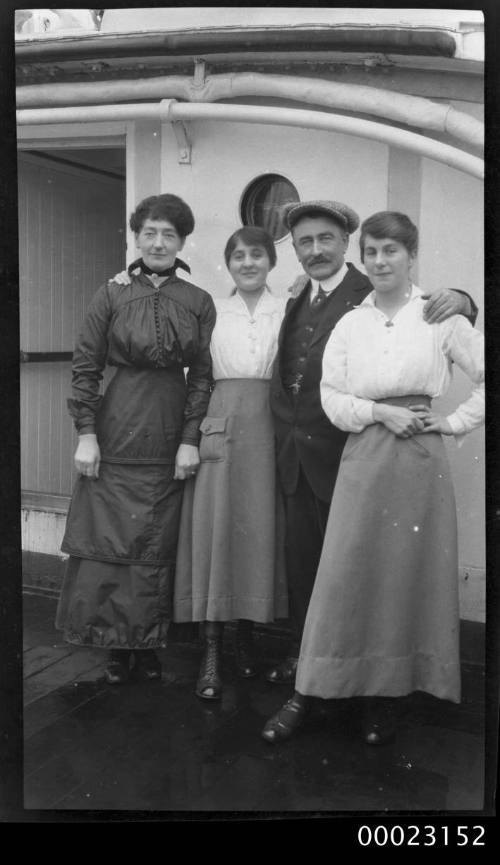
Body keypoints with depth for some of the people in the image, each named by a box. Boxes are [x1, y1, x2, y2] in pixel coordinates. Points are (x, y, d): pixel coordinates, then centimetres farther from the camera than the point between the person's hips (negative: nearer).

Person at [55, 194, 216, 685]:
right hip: (116, 433, -1)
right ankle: (115, 647, 18)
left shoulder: (198, 302, 5)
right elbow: (85, 367, 1)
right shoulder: (111, 295, 3)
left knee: (158, 547, 7)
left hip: (171, 437, 1)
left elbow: (203, 374, 2)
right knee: (106, 542, 2)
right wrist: (86, 433, -6)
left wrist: (191, 438, -6)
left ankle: (147, 646, 22)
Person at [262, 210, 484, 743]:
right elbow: (332, 396, 2)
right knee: (342, 574, 1)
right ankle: (305, 695, 12)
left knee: (411, 574, 5)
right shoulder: (349, 324, 8)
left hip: (419, 459, -1)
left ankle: (387, 700, 22)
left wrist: (456, 422, -2)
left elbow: (484, 377, 5)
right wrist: (381, 413, -11)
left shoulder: (440, 316, 2)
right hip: (362, 459, 1)